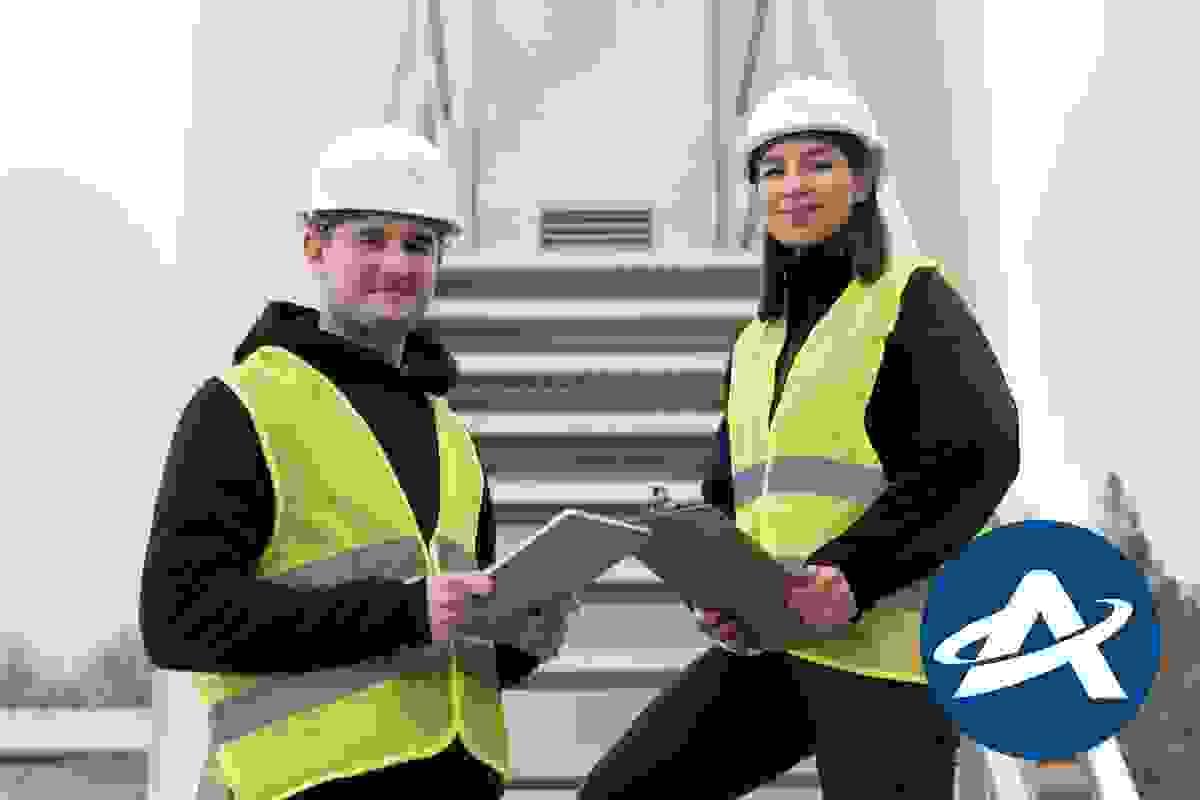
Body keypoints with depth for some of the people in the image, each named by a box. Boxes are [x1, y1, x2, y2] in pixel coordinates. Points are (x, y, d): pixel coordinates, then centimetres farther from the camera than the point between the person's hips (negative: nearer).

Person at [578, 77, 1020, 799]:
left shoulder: (915, 299, -1)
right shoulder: (758, 341, 20)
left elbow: (979, 454, -13)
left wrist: (854, 574, -23)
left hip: (889, 649, -6)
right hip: (772, 645, 7)